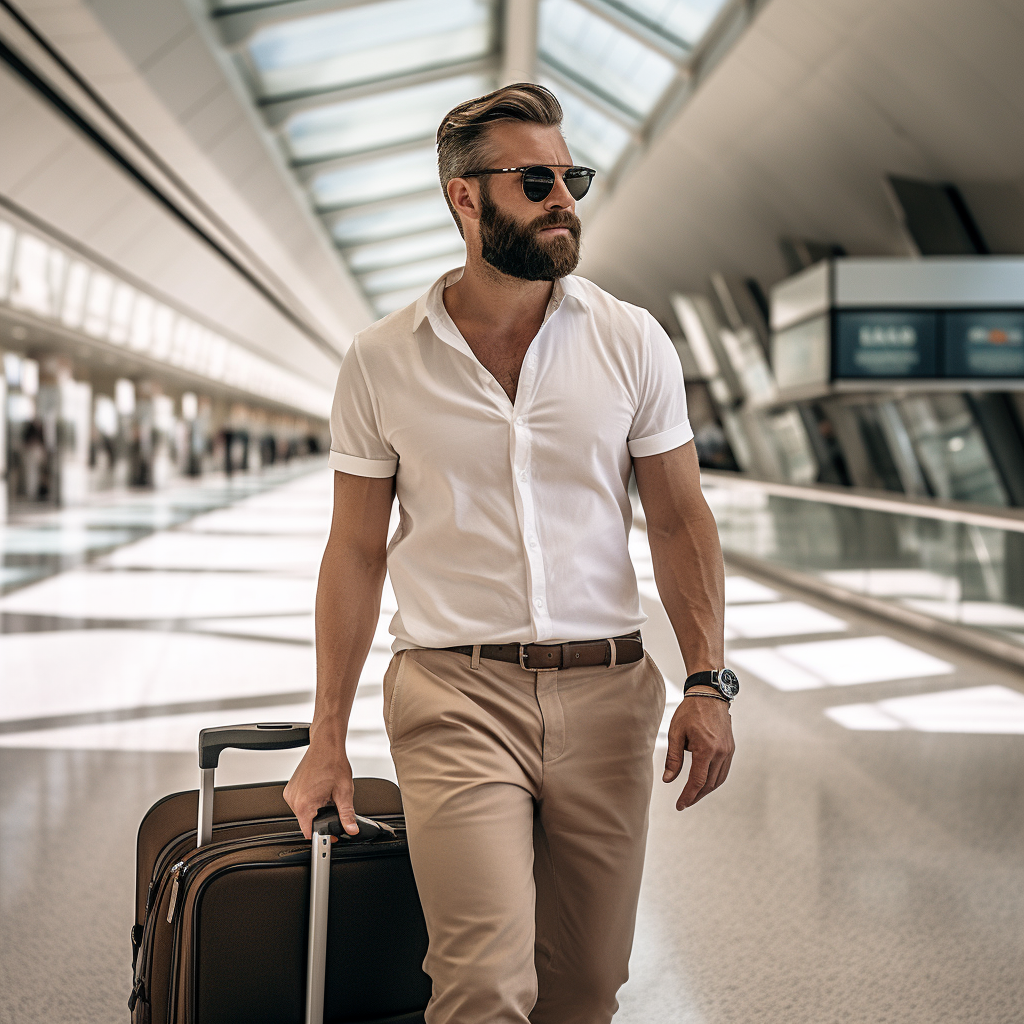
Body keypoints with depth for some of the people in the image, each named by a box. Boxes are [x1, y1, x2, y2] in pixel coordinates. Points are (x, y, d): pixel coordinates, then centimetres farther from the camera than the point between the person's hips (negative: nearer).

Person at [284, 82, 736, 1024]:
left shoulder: (632, 342, 4)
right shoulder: (382, 362, 1)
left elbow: (680, 521, 7)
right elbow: (356, 552, 5)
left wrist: (707, 681, -5)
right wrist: (327, 741, 4)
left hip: (607, 690, 2)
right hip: (455, 694, -2)